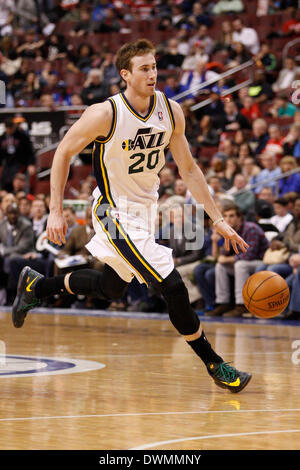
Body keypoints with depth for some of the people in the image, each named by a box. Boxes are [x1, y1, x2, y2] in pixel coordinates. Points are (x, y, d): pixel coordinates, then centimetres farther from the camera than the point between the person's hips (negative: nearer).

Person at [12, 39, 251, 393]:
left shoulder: (171, 111, -7)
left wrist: (218, 220, -2)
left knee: (112, 288, 23)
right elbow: (63, 154, -10)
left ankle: (37, 285, 44)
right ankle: (214, 365, 1)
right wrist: (56, 211, -13)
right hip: (116, 213, -7)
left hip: (145, 210, 7)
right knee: (172, 286, -12)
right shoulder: (105, 114, -22)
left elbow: (188, 169, 2)